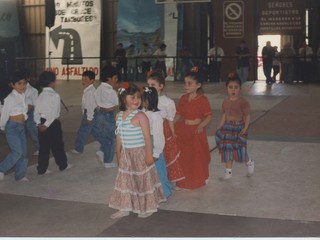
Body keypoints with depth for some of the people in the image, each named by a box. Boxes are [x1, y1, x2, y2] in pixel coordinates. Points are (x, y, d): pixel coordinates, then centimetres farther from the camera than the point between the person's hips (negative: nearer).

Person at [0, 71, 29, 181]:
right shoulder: (10, 98, -15)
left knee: (23, 152, 9)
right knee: (17, 151, -14)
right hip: (12, 127, -8)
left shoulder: (23, 96, 7)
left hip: (21, 127, 8)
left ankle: (20, 175, 20)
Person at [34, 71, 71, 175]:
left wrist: (39, 123, -3)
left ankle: (42, 169, 13)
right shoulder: (55, 95, -12)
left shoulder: (40, 96, 6)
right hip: (53, 123, -6)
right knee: (57, 145, 10)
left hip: (42, 123, 6)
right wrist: (47, 125, -18)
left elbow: (36, 112, 2)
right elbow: (54, 113, -20)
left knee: (43, 146, 10)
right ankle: (63, 165, 26)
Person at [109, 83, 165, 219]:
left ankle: (148, 208, 22)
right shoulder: (119, 115, 3)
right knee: (125, 180, 12)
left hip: (140, 153, -6)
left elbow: (147, 137, -17)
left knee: (143, 180, 6)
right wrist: (118, 153, 15)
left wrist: (149, 155, -19)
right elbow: (119, 136, 12)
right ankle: (125, 208, 24)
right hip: (126, 154, 6)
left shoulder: (140, 116, -16)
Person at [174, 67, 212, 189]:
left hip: (196, 131, -5)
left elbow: (209, 116, -13)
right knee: (184, 155, 12)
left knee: (198, 156, 7)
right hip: (183, 130, 5)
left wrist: (201, 125, -28)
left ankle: (199, 179, 25)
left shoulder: (202, 99, -13)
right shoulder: (183, 99, 4)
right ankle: (185, 178, 28)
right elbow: (178, 114, 10)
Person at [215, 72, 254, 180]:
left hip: (239, 127, -5)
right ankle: (228, 171, 18)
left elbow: (247, 116, -9)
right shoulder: (225, 102, 5)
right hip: (227, 127, 5)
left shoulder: (243, 102, -11)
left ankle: (249, 163, 26)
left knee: (239, 149, -4)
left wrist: (245, 128, -18)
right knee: (227, 149, 8)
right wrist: (220, 127, 7)